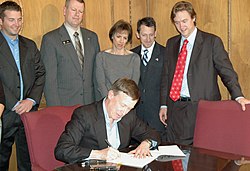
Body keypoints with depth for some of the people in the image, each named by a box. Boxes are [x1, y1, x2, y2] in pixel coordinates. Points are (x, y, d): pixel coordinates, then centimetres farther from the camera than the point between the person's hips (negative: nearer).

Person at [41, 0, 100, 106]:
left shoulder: (92, 37, 10)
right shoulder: (50, 39, -4)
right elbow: (49, 78, -7)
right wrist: (55, 109, -13)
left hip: (90, 103, 4)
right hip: (64, 105, -4)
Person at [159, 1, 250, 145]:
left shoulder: (212, 41, -2)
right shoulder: (171, 43, 12)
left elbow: (227, 71, -7)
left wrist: (238, 96, -21)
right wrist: (163, 104, 11)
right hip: (175, 107, 4)